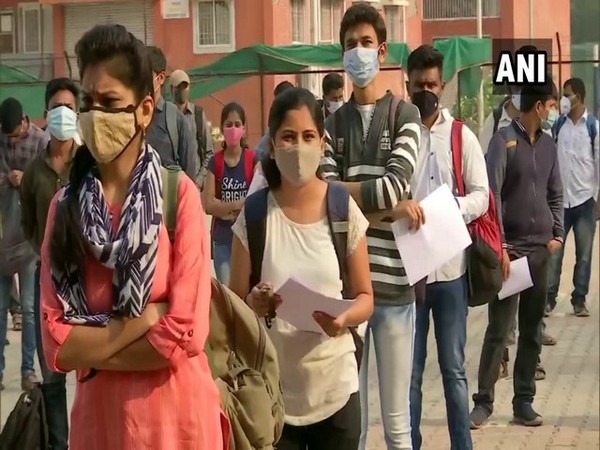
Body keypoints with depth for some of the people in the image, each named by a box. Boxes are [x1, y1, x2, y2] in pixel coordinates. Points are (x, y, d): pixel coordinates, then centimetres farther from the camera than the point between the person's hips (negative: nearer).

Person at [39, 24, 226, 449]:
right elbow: (55, 343, -7)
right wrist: (144, 318, -15)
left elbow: (186, 334, -15)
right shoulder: (65, 205, -1)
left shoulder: (180, 193, -9)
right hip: (98, 416, 3)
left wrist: (91, 348, -9)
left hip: (177, 415, -2)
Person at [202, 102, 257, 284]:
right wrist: (239, 204, -11)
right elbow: (208, 204, -3)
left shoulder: (253, 159, -1)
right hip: (222, 238, 1)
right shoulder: (215, 162, 3)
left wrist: (225, 209, -12)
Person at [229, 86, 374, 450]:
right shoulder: (253, 215, -5)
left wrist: (345, 318, -19)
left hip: (335, 390, 0)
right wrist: (253, 305, -21)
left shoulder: (344, 209, -4)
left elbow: (365, 298, 2)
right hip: (272, 391, 0)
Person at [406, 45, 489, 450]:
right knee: (409, 370, 7)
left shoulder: (462, 136, 2)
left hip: (450, 268, 0)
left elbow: (482, 196, 0)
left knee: (454, 368, 9)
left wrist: (452, 210, -19)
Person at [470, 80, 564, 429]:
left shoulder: (549, 145, 12)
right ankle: (484, 401, 3)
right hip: (510, 248, -5)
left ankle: (524, 401, 13)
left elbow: (556, 195, 17)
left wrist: (558, 234, 3)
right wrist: (499, 246, -15)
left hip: (541, 249, 5)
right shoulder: (504, 141, -6)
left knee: (532, 331, 7)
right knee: (499, 329, -4)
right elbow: (492, 195, -12)